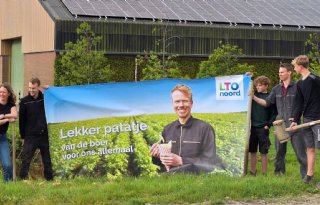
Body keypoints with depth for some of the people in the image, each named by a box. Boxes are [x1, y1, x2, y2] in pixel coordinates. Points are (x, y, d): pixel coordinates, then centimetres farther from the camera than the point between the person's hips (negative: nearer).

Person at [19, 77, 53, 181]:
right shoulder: (24, 101, -1)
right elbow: (22, 120, 1)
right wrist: (23, 136, -1)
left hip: (44, 135, 2)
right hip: (30, 136, -2)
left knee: (47, 160, 9)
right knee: (26, 160, -4)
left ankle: (50, 179, 18)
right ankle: (22, 179, 0)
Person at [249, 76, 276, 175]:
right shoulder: (253, 95, 6)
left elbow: (274, 114, -1)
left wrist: (268, 125, -9)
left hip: (263, 129, -3)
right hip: (252, 127, 3)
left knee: (263, 152, 1)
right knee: (252, 151, 7)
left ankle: (264, 173, 7)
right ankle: (253, 171, 15)